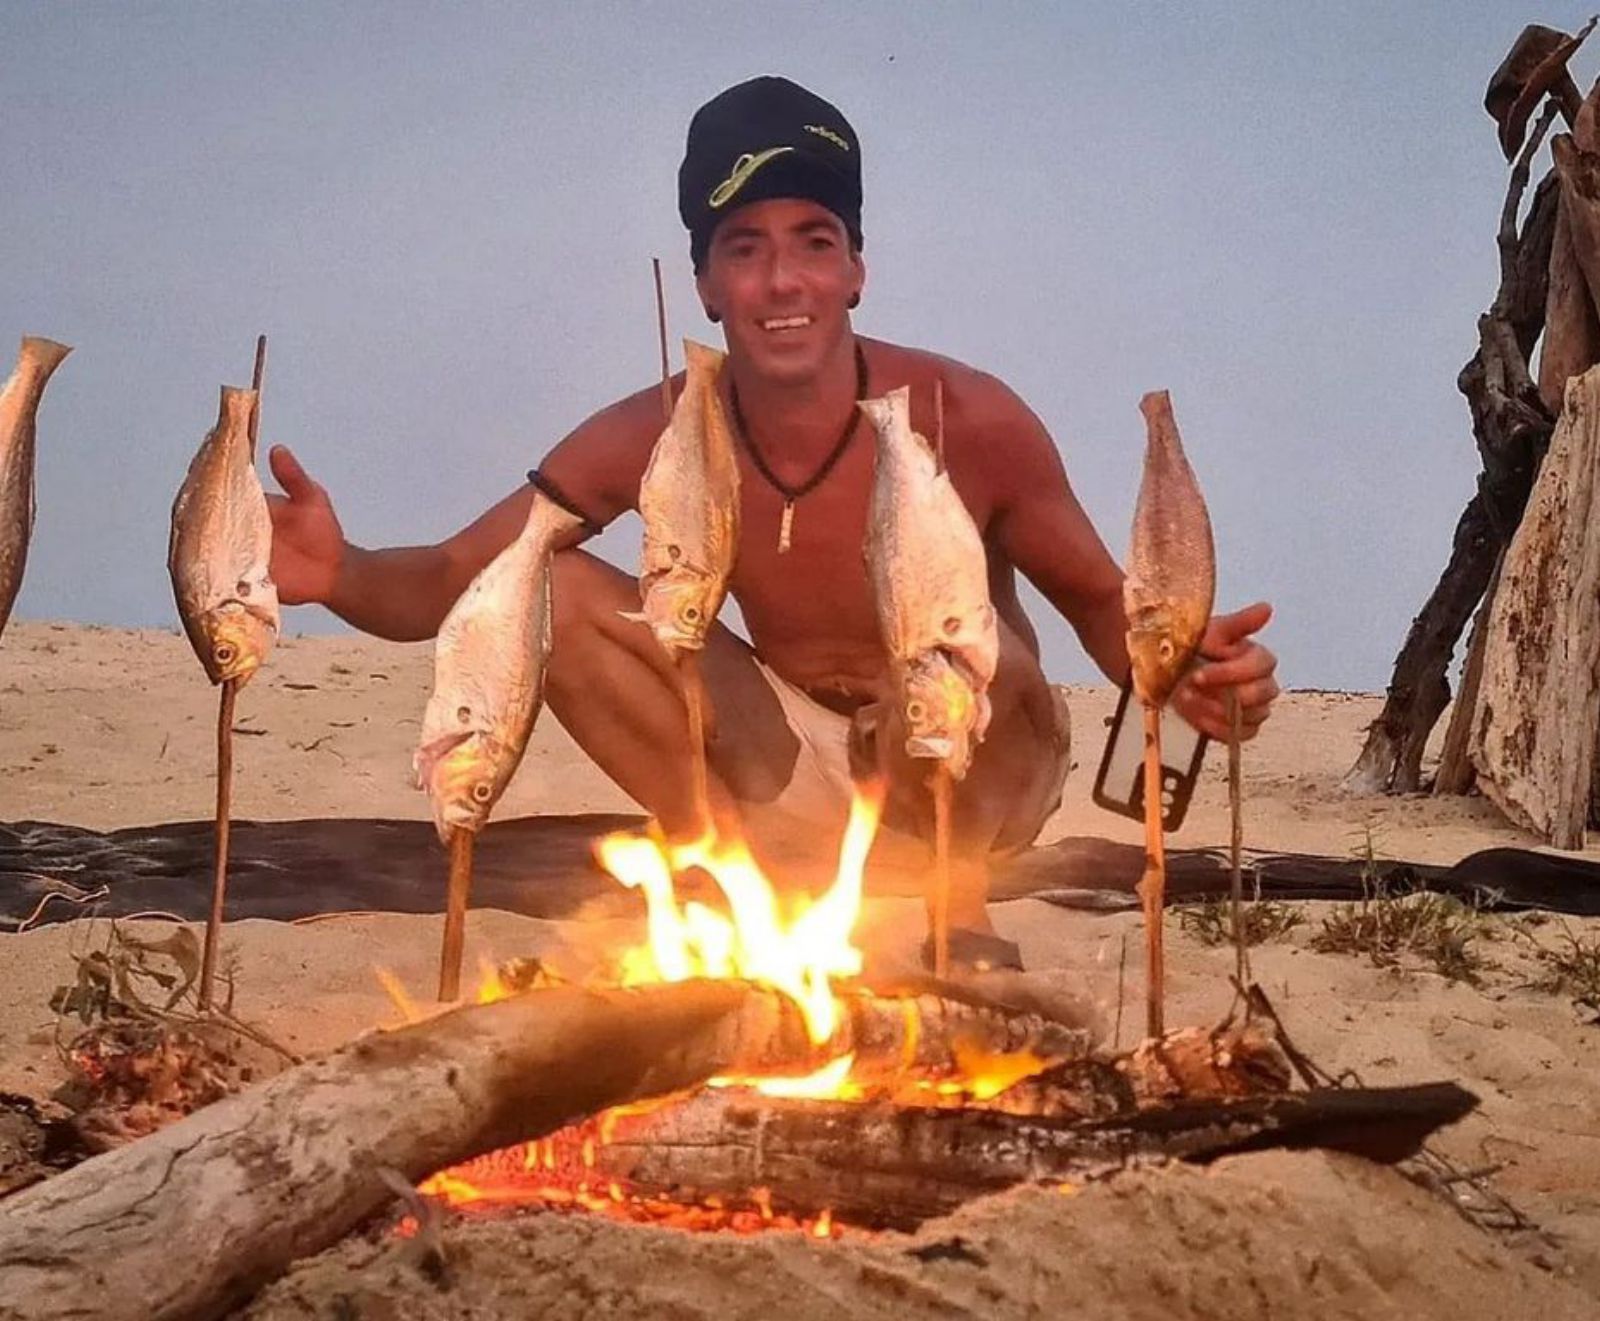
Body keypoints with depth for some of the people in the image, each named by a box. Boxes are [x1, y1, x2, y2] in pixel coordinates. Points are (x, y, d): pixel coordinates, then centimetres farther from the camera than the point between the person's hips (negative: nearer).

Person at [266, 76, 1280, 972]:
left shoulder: (965, 422, -22)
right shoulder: (658, 440, -15)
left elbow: (1101, 601, -9)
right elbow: (450, 582, -12)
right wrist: (341, 573, -36)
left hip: (975, 777, -3)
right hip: (799, 770, 3)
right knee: (552, 595, -15)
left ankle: (957, 905, -7)